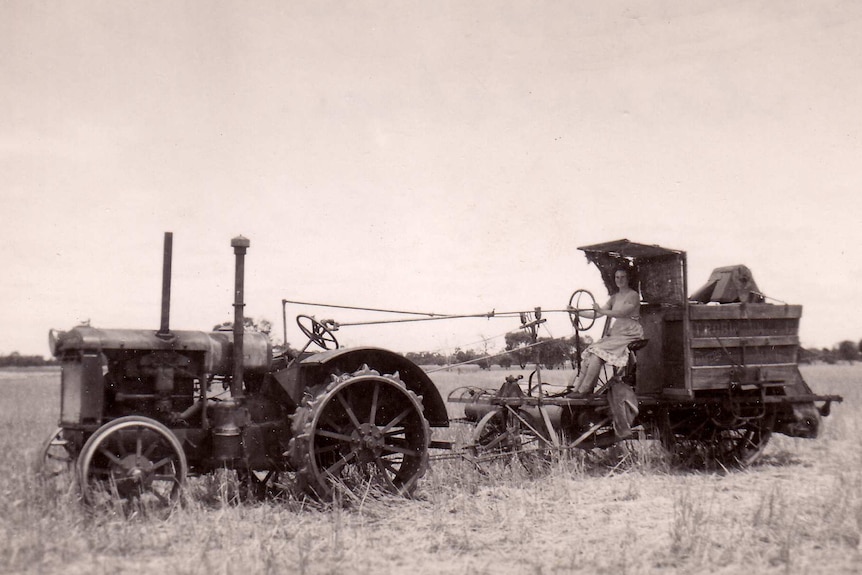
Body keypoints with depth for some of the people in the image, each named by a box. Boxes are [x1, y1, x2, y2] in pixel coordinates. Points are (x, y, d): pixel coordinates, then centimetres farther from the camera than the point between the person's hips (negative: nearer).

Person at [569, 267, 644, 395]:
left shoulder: (633, 295, -5)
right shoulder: (614, 297, 18)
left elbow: (621, 313, -19)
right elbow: (597, 314, 13)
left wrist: (601, 310, -23)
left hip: (629, 335, -7)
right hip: (615, 334, 7)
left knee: (598, 352, -24)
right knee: (589, 352, -13)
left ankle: (584, 390, -19)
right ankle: (577, 387, -15)